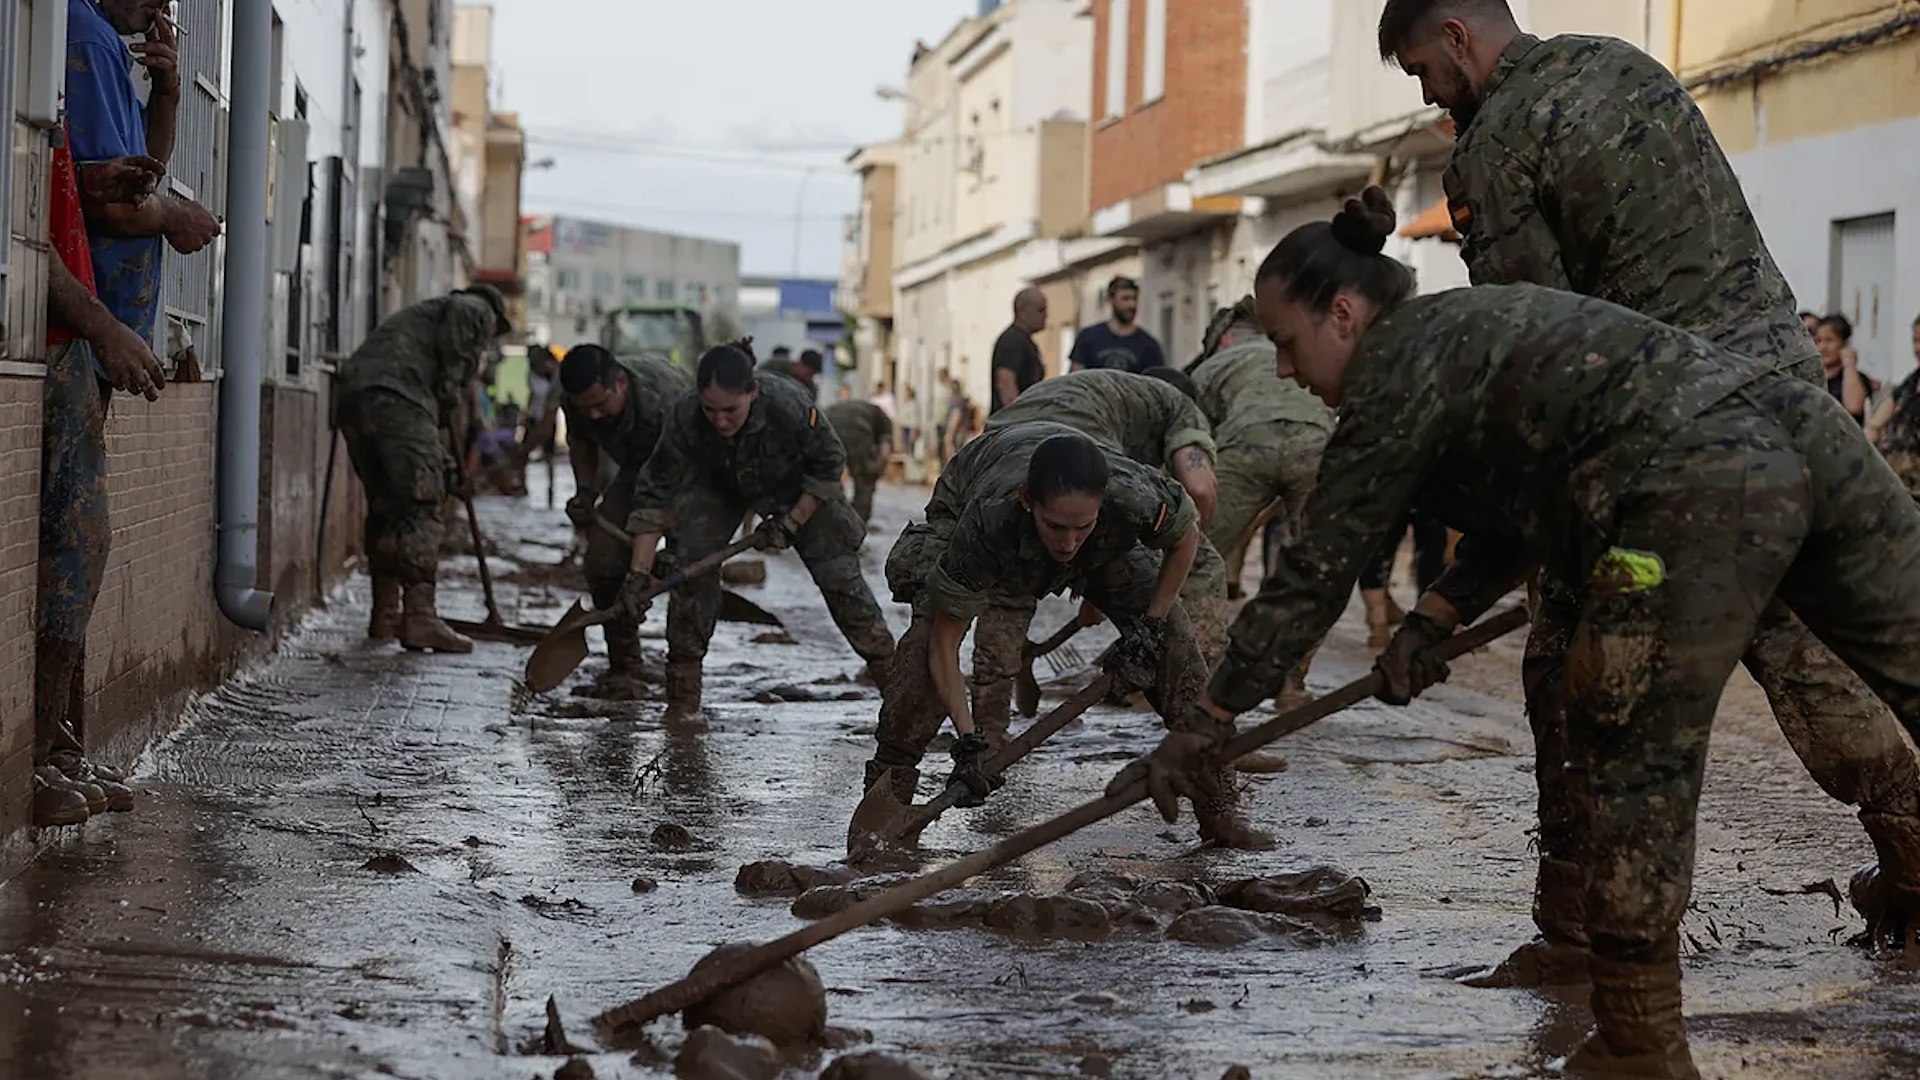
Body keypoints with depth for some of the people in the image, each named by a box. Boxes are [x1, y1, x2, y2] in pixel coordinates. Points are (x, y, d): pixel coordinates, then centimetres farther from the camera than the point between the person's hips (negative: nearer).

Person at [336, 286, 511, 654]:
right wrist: (452, 399, 2)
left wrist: (445, 460, 29)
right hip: (394, 397, -9)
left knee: (386, 507, 17)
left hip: (351, 393, 9)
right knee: (421, 510, -8)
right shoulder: (476, 309, 16)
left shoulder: (426, 312, 39)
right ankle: (419, 618, -13)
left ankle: (386, 616, 23)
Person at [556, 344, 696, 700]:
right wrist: (585, 491, -12)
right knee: (602, 559, -7)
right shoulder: (578, 401, -20)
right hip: (636, 471, 6)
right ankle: (625, 670, 3)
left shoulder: (669, 394, -40)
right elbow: (583, 445, 5)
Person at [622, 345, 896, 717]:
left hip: (798, 485, -1)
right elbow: (654, 495, -28)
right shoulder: (684, 420, -35)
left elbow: (829, 465, -21)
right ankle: (683, 693, -5)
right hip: (718, 485, 1)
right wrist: (638, 573, -32)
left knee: (837, 569, -8)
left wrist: (791, 524, -21)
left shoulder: (789, 406, -41)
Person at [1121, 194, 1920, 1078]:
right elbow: (1526, 500, 34)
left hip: (1701, 492, -9)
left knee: (1635, 766, 3)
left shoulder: (1400, 372, 2)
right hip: (1804, 427, 9)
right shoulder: (1465, 327, 28)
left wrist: (1207, 725, 12)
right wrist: (1435, 617, 25)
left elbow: (1315, 573, 5)